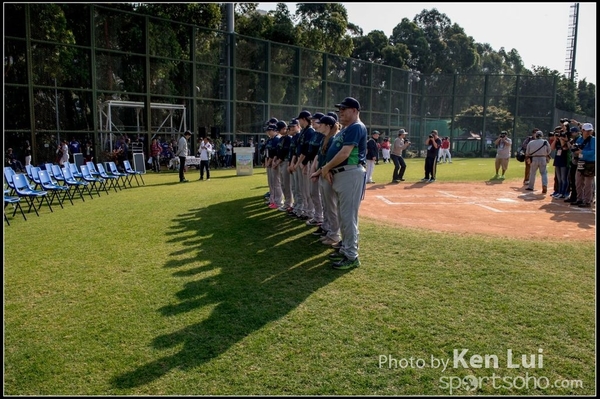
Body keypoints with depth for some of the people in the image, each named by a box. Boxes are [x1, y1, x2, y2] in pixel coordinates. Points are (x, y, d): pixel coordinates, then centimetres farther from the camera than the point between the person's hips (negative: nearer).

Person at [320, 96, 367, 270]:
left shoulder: (356, 127, -12)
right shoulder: (345, 129, 20)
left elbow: (344, 153, -21)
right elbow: (333, 151, 19)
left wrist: (326, 168, -11)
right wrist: (328, 170, 3)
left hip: (350, 174, -11)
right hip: (340, 174, 11)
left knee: (348, 216, -8)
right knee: (343, 215, 15)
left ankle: (352, 256, -3)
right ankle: (345, 248, 26)